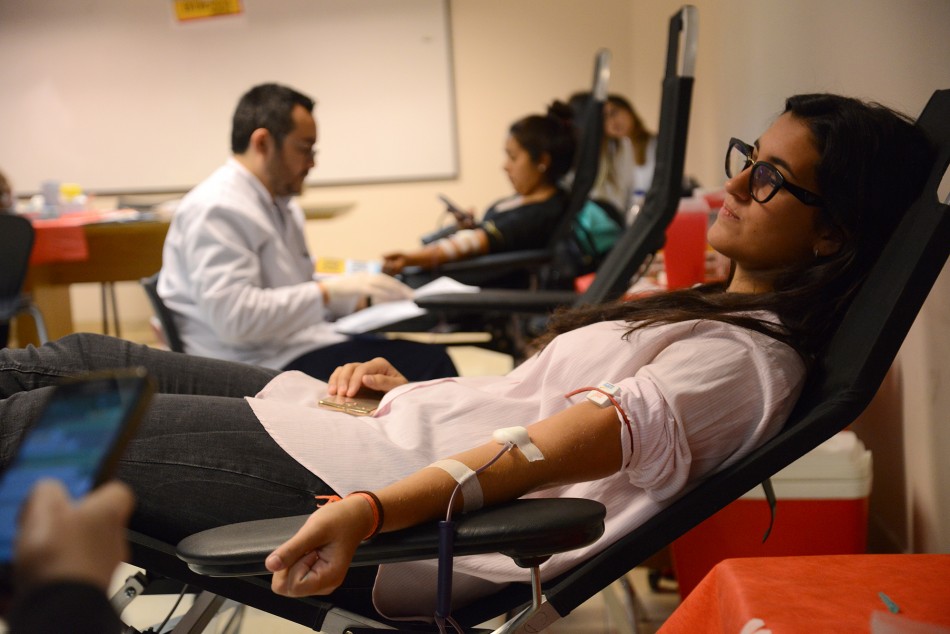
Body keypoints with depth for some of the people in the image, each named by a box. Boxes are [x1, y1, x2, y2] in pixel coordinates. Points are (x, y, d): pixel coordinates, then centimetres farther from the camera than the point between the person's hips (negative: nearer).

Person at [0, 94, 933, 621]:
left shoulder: (750, 359, -15)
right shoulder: (708, 304, 15)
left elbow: (602, 428, -32)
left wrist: (371, 508, -43)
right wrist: (411, 389, 7)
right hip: (398, 427, 9)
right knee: (78, 360, 11)